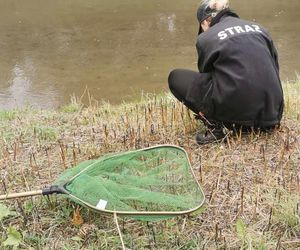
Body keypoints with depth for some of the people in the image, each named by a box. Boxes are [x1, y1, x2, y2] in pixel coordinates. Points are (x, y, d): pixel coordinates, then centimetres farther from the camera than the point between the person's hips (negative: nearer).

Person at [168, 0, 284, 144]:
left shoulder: (206, 38, 3)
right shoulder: (259, 28, 16)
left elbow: (205, 74, 16)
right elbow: (275, 69, 22)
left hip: (237, 116, -6)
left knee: (175, 77, 10)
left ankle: (214, 127, -2)